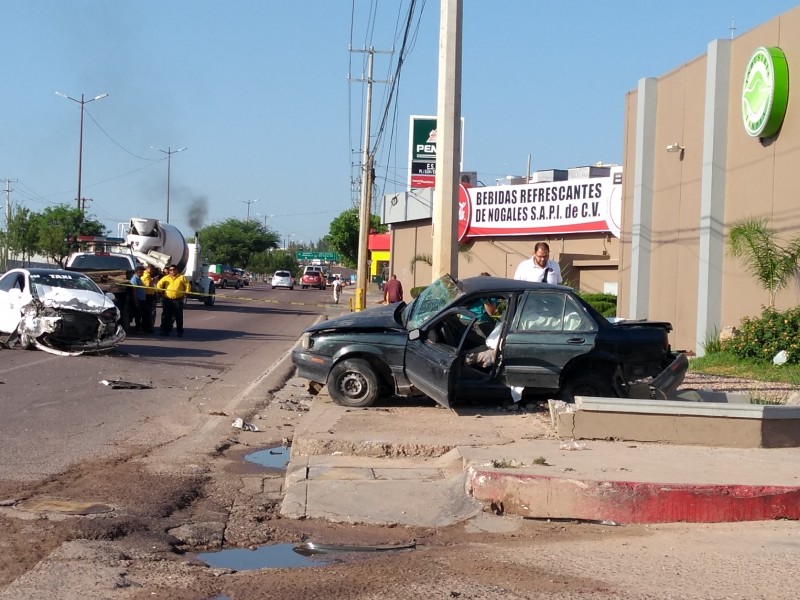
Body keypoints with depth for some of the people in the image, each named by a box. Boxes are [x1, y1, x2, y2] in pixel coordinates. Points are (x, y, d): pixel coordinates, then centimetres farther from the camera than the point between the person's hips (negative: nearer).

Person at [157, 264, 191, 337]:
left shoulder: (181, 277, 4)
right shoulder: (166, 278, 10)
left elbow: (188, 285, 8)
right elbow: (159, 284, 17)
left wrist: (186, 292, 1)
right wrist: (161, 291, 11)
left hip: (178, 300, -2)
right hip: (167, 300, 2)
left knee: (179, 317, 0)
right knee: (166, 316, 4)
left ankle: (179, 332, 5)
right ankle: (165, 331, 11)